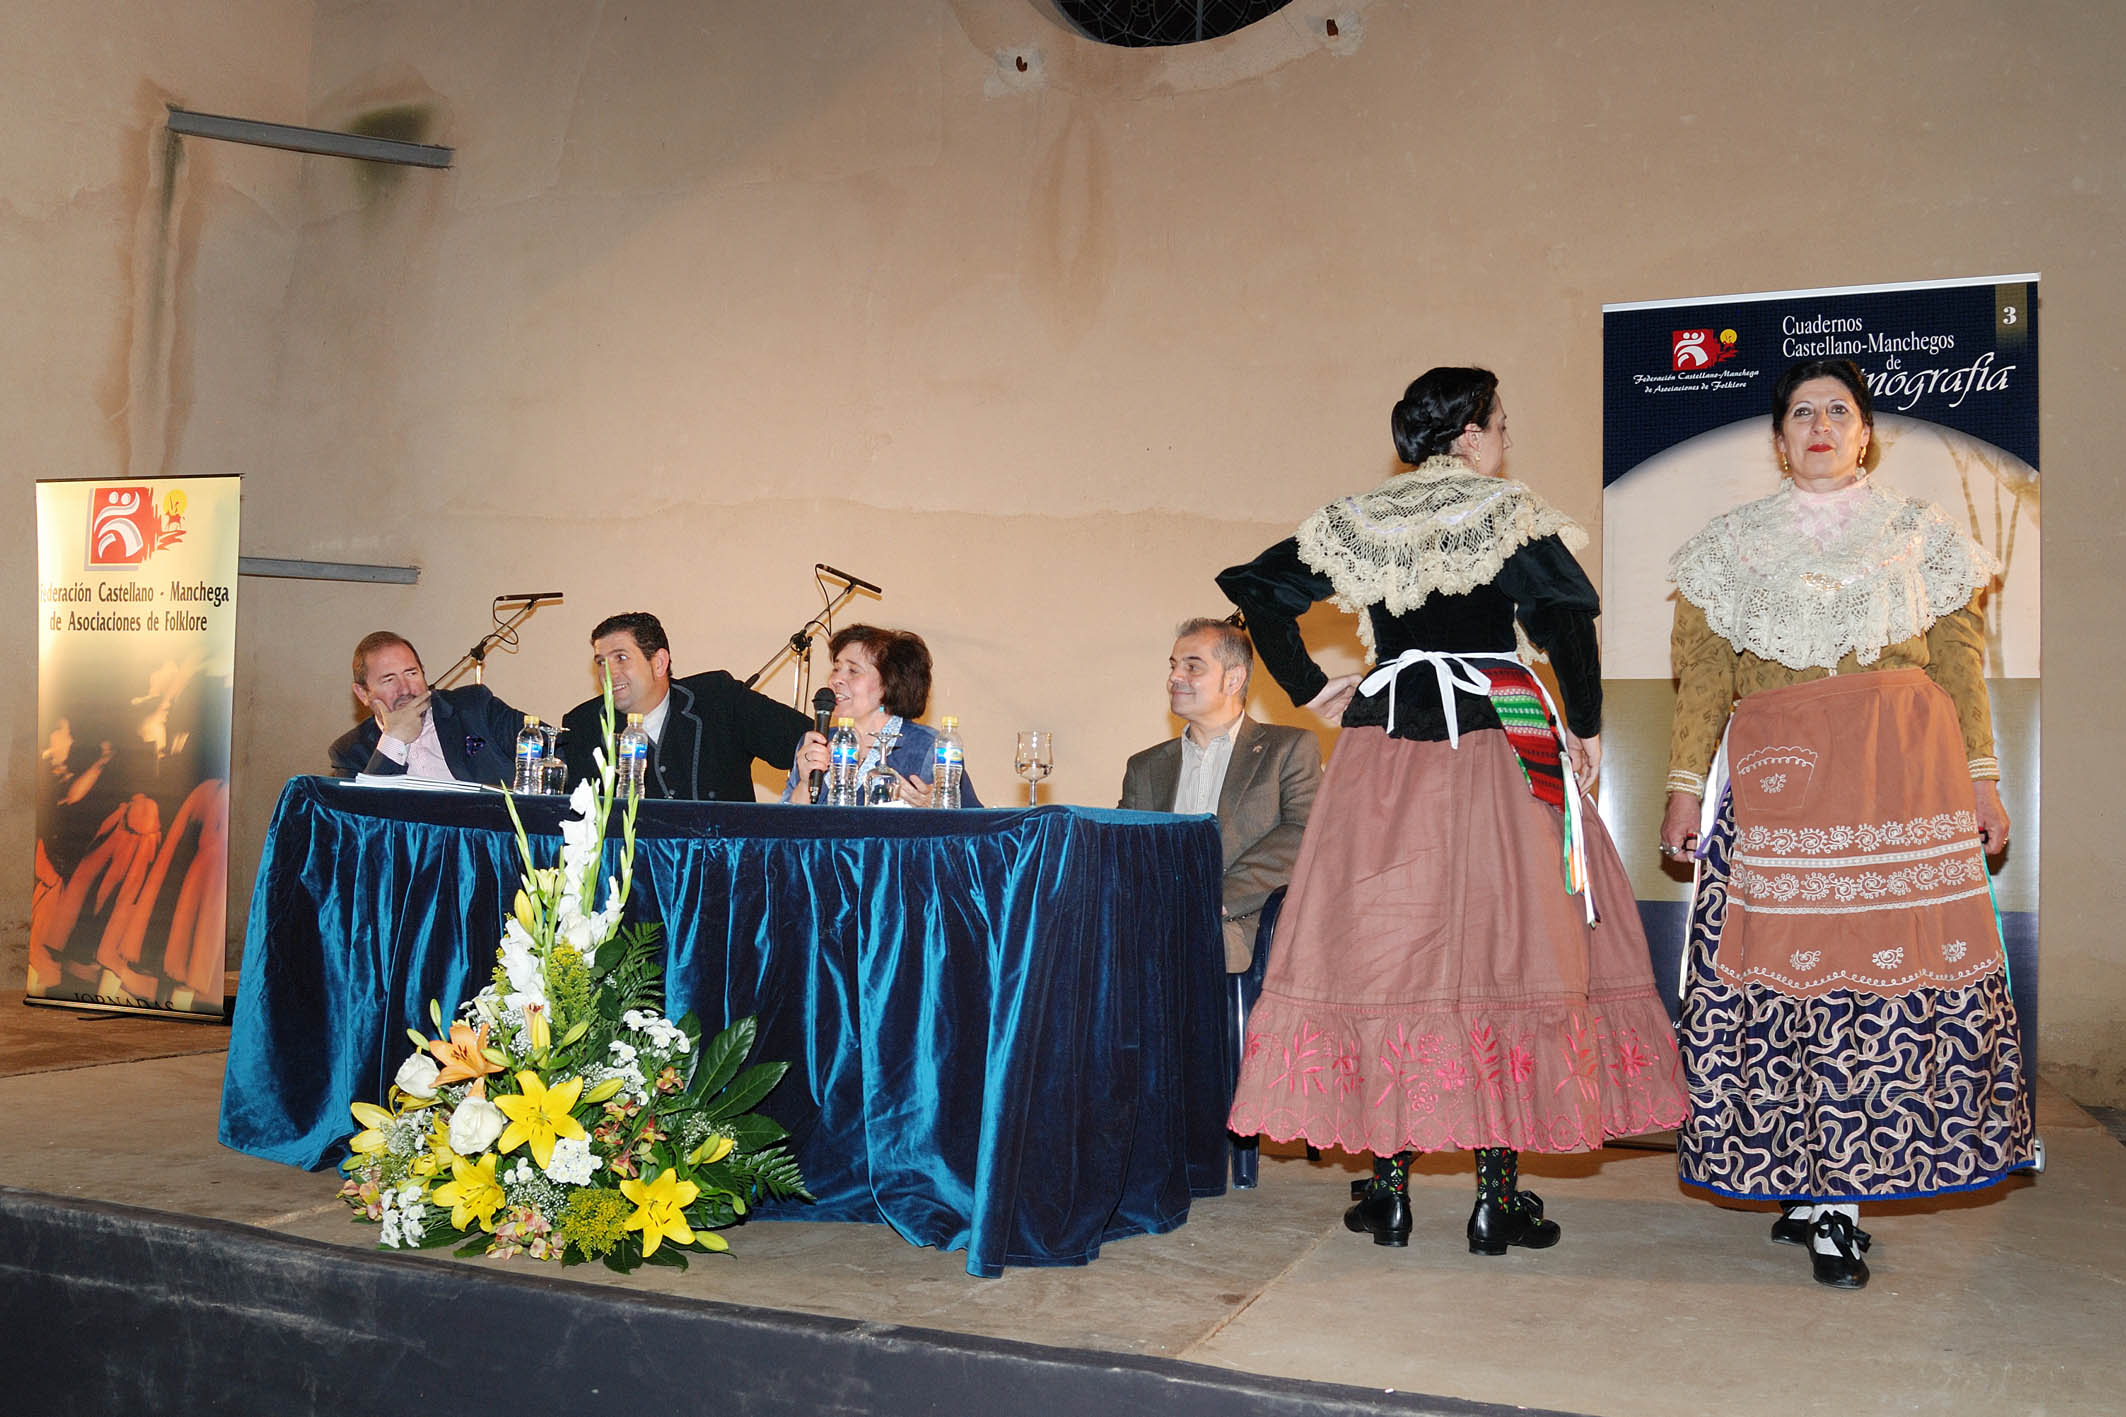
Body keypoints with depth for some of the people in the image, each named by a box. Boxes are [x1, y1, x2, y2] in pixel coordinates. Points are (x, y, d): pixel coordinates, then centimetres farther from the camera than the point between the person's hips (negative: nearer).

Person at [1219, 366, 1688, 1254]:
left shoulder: (1355, 522, 10)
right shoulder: (1506, 512, -2)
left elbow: (1256, 589, 9)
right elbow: (1565, 614, -13)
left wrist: (1311, 692, 13)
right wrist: (1586, 725, -2)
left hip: (1381, 748, 4)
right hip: (1496, 742, -3)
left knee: (1380, 940, 6)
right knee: (1501, 939, 2)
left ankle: (1387, 1189, 10)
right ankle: (1497, 1196, 4)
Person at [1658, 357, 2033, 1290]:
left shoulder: (1919, 534, 15)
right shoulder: (1734, 545, 13)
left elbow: (1961, 667, 12)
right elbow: (1702, 675, 8)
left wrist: (1981, 781, 6)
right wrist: (1685, 784, 1)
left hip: (1905, 774, 1)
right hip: (1780, 778, -1)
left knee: (1901, 955, -5)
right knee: (1784, 954, -7)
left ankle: (1833, 1193, 5)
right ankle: (1817, 1192, 3)